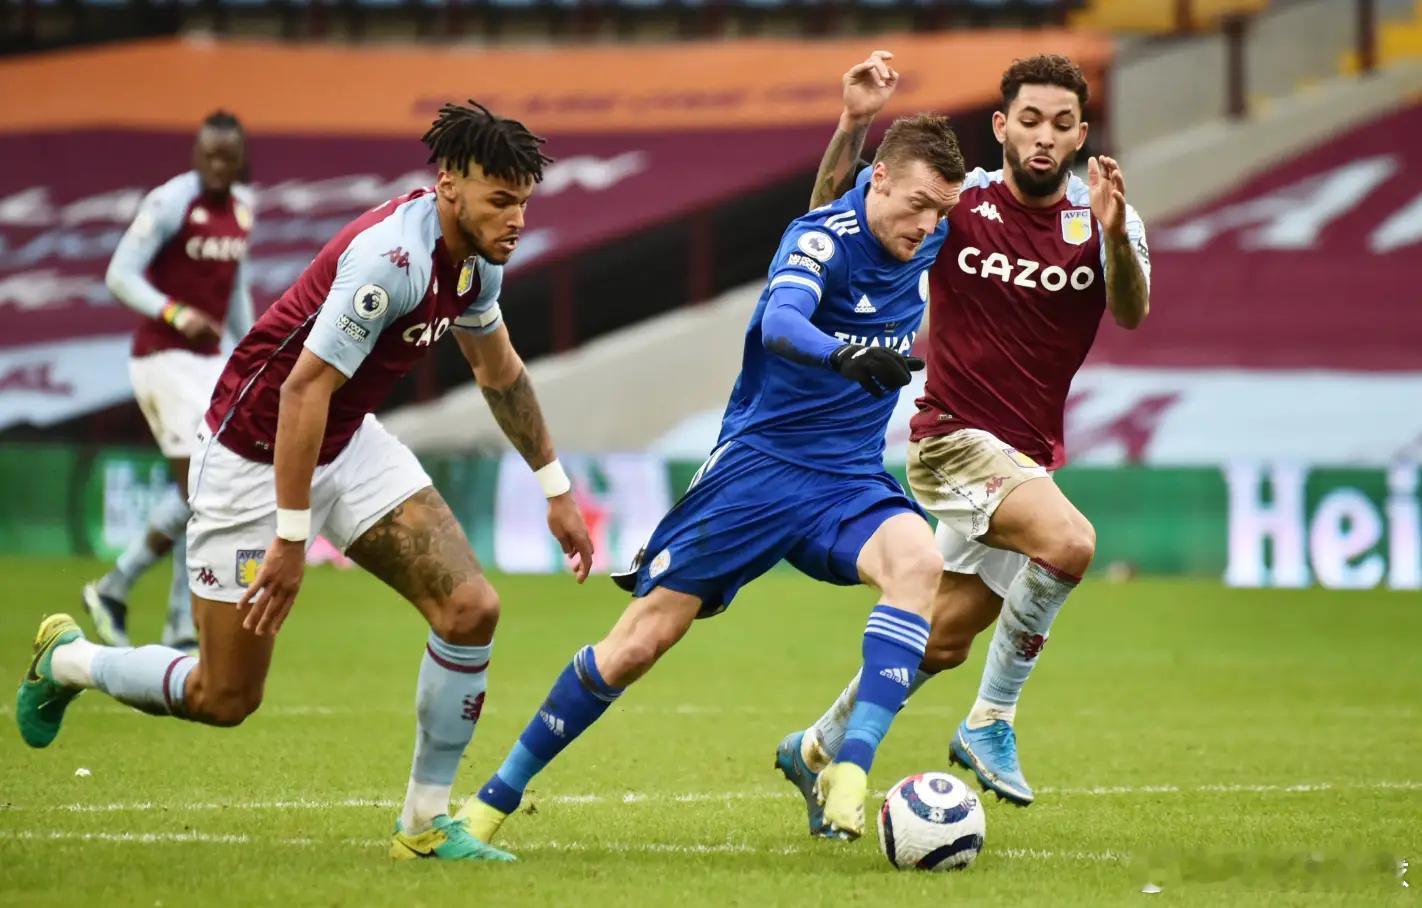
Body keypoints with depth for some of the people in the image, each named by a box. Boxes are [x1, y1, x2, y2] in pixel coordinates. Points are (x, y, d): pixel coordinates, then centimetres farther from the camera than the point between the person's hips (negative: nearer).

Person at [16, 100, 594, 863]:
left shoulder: (476, 259, -3)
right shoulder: (392, 256, -32)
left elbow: (500, 371, 16)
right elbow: (302, 389, -32)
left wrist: (555, 489, 21)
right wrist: (290, 538, -31)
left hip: (350, 444, 8)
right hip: (254, 456, -8)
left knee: (470, 608, -10)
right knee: (226, 698, 1)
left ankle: (425, 823, 4)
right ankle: (65, 659, 29)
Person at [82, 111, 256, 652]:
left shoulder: (242, 206, 10)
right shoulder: (171, 202, -14)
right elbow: (120, 275, -16)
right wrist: (174, 314, -30)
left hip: (207, 361, 8)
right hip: (164, 358, -8)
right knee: (200, 492, -13)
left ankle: (182, 632, 10)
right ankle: (113, 590, 2)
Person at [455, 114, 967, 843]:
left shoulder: (930, 243, 2)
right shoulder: (822, 238, -18)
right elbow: (780, 323, -41)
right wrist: (848, 356, -58)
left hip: (849, 479, 4)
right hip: (760, 461, -4)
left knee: (918, 563, -30)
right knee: (641, 640, -4)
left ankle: (851, 768, -32)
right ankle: (498, 795, 13)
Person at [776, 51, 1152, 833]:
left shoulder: (1100, 217, -1)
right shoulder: (959, 201, -7)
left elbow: (1131, 312, -19)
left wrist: (1114, 235, -39)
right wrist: (855, 124, -21)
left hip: (1028, 454, 5)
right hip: (957, 437, -5)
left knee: (943, 639, 10)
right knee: (1068, 540, -30)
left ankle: (819, 749, 32)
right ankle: (990, 723, -17)